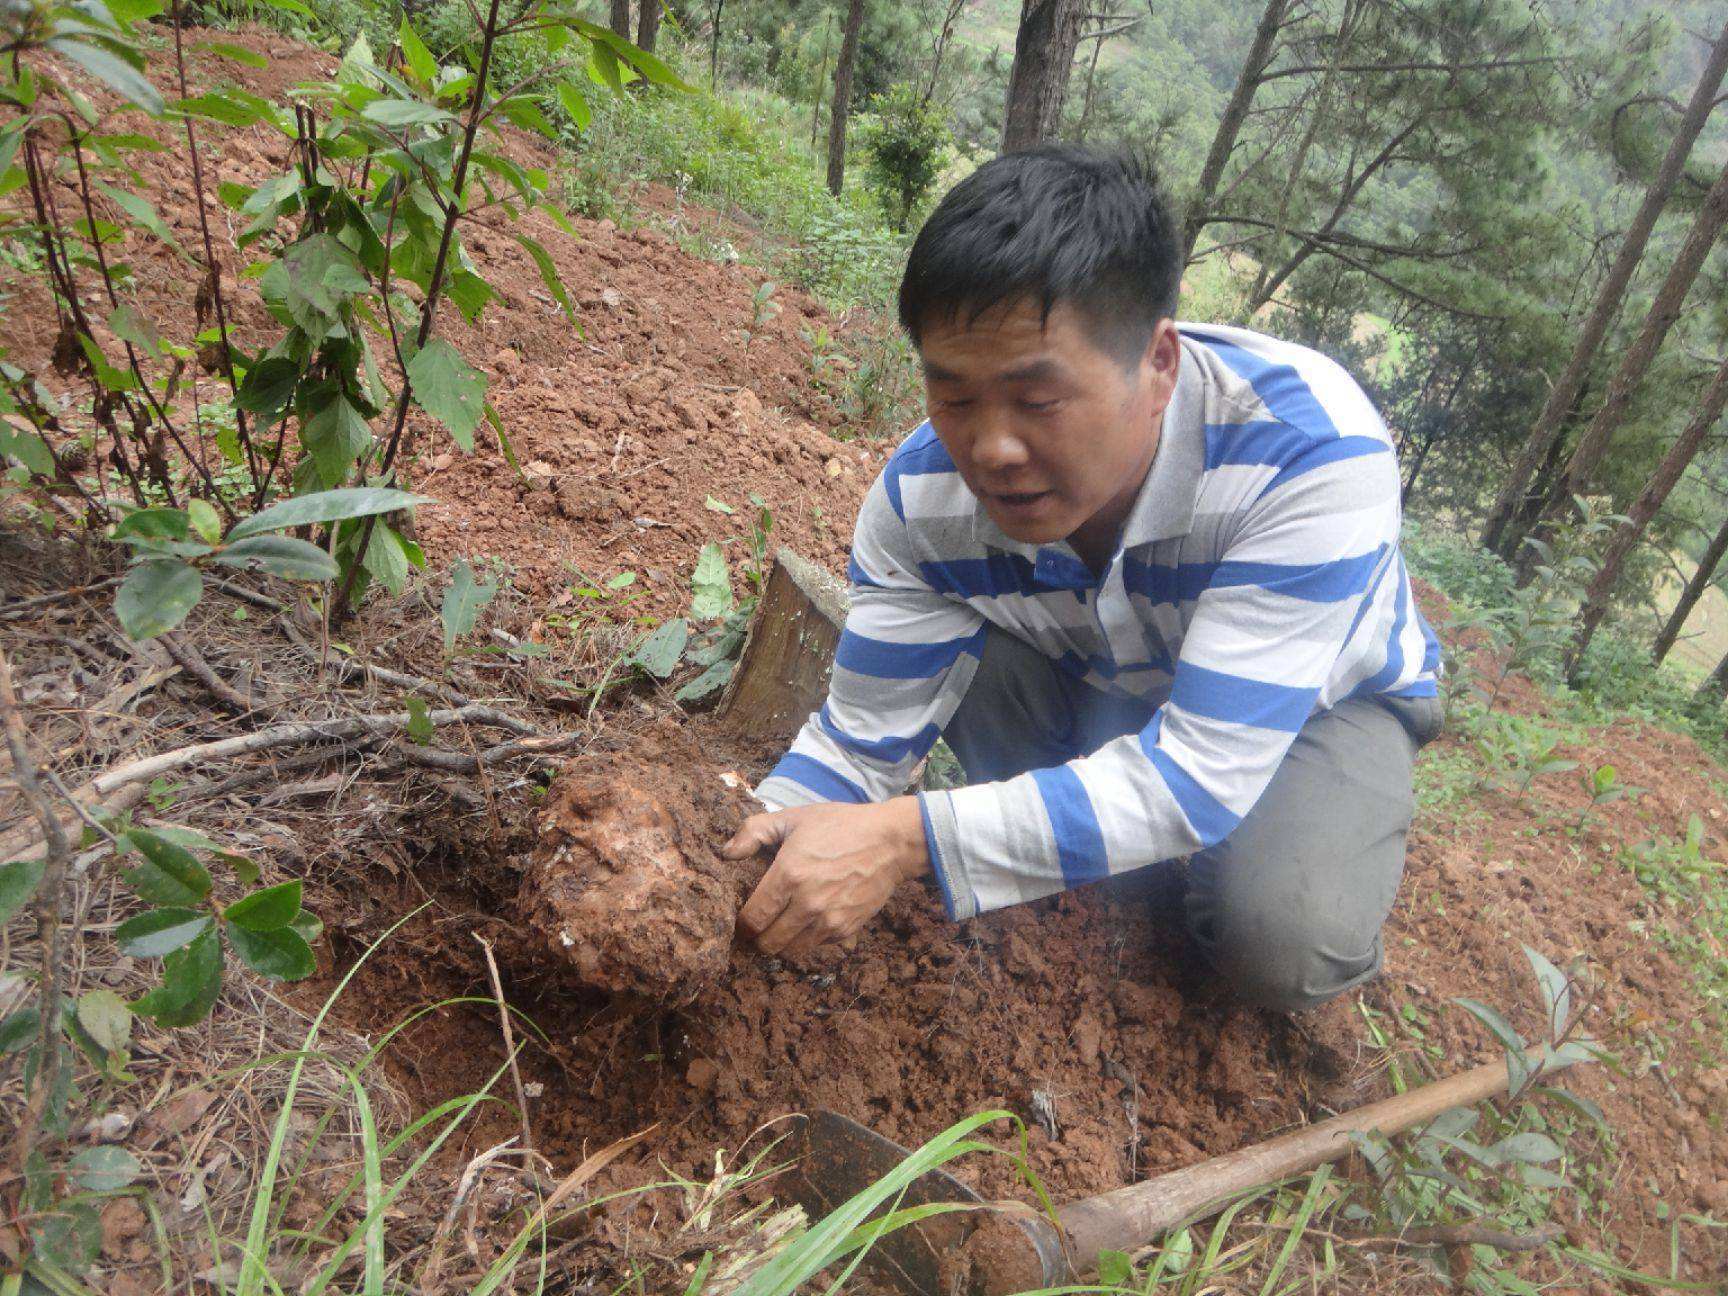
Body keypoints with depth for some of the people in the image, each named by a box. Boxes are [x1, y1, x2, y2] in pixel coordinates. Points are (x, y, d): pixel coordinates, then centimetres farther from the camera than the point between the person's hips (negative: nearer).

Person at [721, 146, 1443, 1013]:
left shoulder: (1312, 448, -38)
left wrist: (911, 839, -49)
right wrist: (765, 844, -38)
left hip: (1318, 699, -3)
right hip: (1100, 683, 4)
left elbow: (1199, 773, -41)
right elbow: (861, 742, -18)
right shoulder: (921, 494, -26)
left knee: (1284, 943, -32)